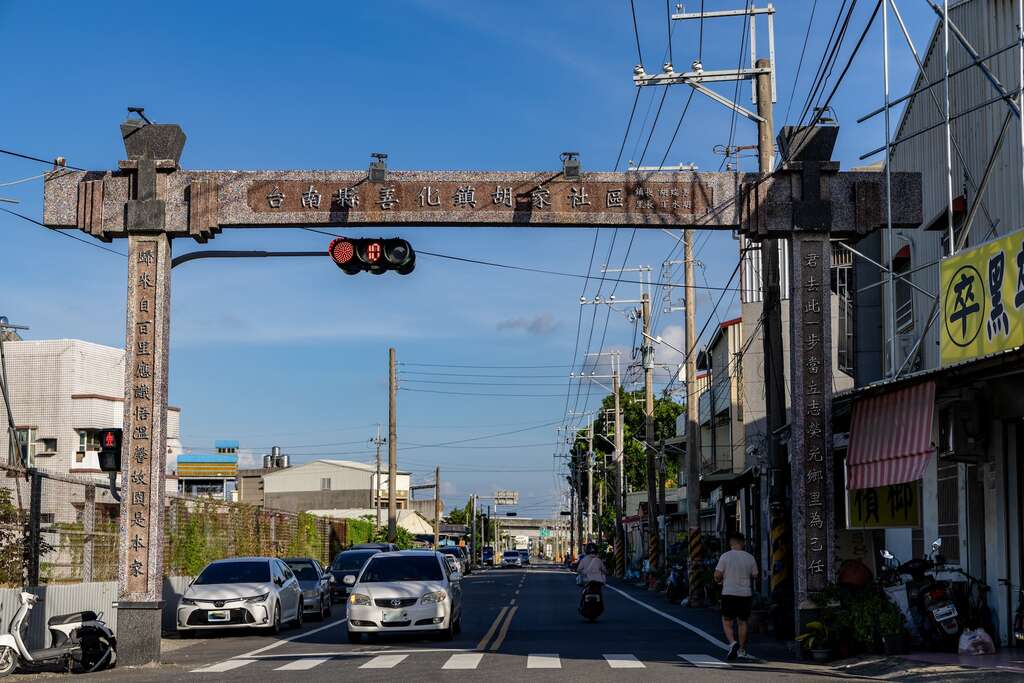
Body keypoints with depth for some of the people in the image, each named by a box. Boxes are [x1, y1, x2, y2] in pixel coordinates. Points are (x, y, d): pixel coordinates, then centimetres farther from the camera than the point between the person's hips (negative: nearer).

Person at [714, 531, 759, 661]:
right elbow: (755, 575, 7)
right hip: (745, 594, 3)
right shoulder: (750, 558, 0)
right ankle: (742, 650, 19)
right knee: (742, 622, 14)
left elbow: (717, 576, -9)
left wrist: (720, 580, 13)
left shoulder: (725, 556, -8)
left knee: (727, 621, 8)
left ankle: (732, 643, -16)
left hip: (729, 593, -3)